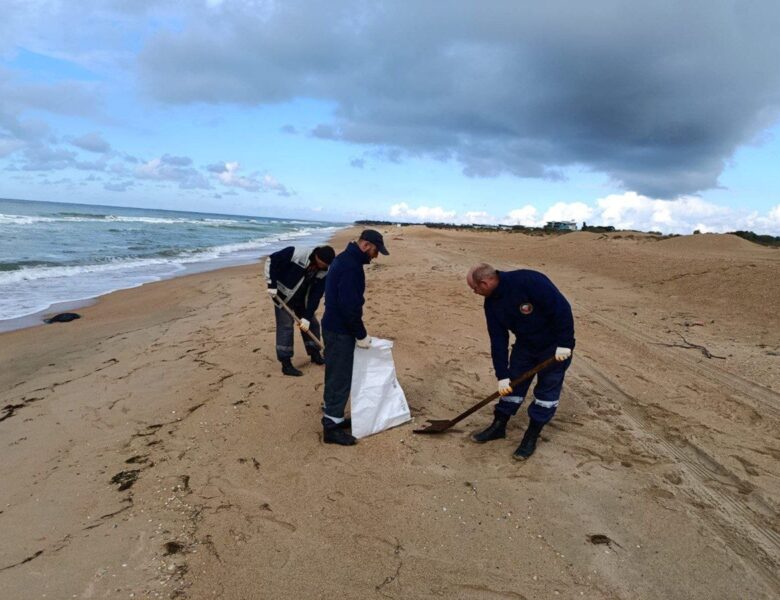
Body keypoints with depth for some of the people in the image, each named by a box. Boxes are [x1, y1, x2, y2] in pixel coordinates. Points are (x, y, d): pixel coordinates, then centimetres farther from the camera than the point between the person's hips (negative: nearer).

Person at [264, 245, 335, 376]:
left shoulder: (323, 272, -15)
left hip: (302, 300, 6)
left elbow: (316, 296, -13)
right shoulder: (295, 253, -30)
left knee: (312, 324, 10)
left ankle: (315, 354, 29)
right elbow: (272, 260, -22)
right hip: (283, 296, -5)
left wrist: (307, 317, -17)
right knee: (285, 327, -8)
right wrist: (271, 284, -23)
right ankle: (286, 364, -2)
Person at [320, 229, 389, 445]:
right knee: (340, 377, -3)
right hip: (340, 330, -10)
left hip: (335, 326, 10)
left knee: (336, 375, 18)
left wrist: (358, 332, 19)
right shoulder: (351, 266, -22)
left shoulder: (346, 258, 12)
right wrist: (361, 335, -15)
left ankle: (333, 416, 30)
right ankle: (331, 427, 6)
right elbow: (349, 305, -26)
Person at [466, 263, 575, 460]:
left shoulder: (529, 281, -33)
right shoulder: (492, 302, -9)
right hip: (525, 344, 6)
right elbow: (498, 340, -6)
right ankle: (498, 426, 25)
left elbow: (562, 308, -31)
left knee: (547, 390, 3)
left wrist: (564, 344, -27)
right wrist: (502, 375, -8)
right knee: (513, 383, 9)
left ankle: (531, 437, 16)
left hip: (555, 346, -6)